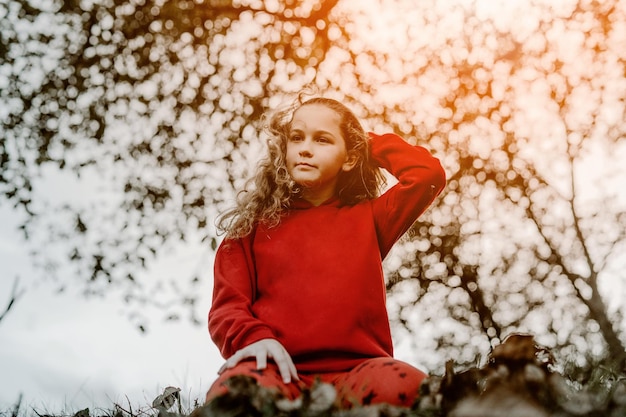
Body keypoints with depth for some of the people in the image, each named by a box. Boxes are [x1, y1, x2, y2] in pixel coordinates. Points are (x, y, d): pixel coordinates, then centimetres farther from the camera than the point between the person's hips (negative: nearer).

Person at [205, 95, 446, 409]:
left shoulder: (368, 218, 21)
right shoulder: (254, 224, 19)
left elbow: (428, 173, 7)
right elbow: (227, 306, 11)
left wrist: (369, 142, 22)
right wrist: (254, 338, -12)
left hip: (355, 370, 1)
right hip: (279, 370, -1)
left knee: (403, 388, -35)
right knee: (233, 393, -38)